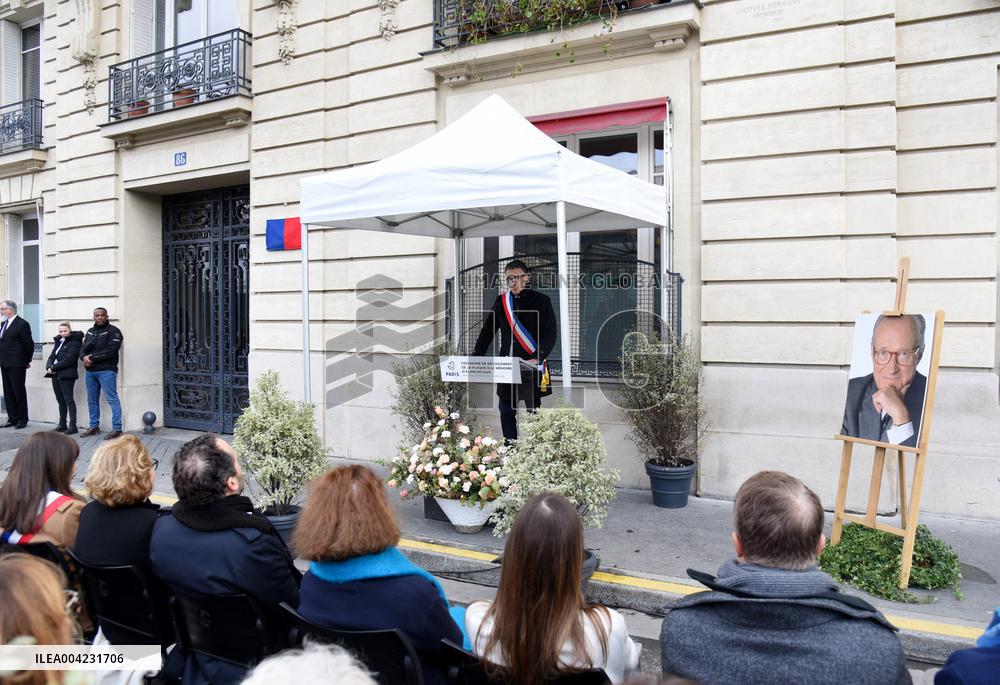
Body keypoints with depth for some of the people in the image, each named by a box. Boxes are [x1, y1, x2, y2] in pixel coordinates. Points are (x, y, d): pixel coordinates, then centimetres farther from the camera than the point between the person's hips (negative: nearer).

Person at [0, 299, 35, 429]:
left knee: (19, 392, 0)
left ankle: (22, 419, 8)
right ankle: (12, 418, 17)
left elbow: (29, 344, -10)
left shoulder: (22, 324, -12)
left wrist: (27, 361, -2)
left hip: (16, 365, -8)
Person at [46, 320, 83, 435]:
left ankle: (73, 426, -3)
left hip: (66, 375, -7)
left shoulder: (74, 342, -8)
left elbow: (68, 360, -16)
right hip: (56, 374, 7)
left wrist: (53, 367, -15)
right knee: (60, 401, 11)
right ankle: (62, 425, 18)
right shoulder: (58, 341, 16)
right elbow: (52, 357, 14)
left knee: (68, 400, -6)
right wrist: (49, 367, -5)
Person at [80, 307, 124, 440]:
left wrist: (92, 358, -14)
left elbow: (110, 351, -16)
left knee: (112, 399, -8)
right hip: (90, 371, 8)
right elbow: (83, 349, 14)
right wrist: (85, 357, -9)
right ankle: (94, 426, 24)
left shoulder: (113, 331, -5)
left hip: (106, 370, -7)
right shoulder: (90, 332, 18)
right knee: (92, 400, 13)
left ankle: (117, 428, -7)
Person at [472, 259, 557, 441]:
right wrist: (475, 358, -2)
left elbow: (550, 334, -6)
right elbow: (488, 330, 10)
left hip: (532, 367, -3)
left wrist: (537, 358, -19)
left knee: (533, 411, 3)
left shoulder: (541, 301, 0)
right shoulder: (501, 301, 11)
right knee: (506, 412, 5)